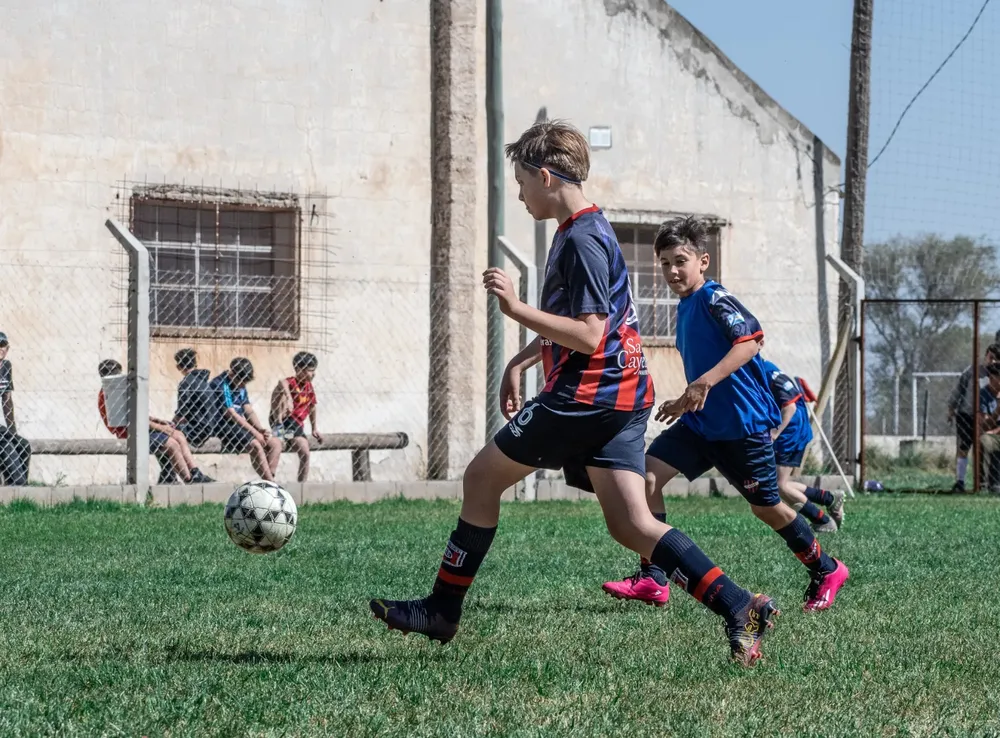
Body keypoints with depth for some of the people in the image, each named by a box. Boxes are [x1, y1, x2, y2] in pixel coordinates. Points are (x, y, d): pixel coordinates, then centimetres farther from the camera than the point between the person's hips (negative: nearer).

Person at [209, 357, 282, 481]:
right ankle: (271, 483, -27)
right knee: (256, 445, -29)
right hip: (223, 426, -9)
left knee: (275, 443, -3)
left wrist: (261, 429, -5)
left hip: (240, 426, 9)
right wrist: (254, 432, -17)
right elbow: (231, 414, -17)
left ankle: (269, 478, -14)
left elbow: (249, 411, 14)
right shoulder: (219, 385, -13)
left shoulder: (240, 386, 15)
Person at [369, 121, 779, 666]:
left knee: (481, 478, 6)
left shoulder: (582, 240, -14)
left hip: (586, 395, -10)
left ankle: (442, 611, 15)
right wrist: (518, 364, 27)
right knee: (631, 524, 1)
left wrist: (515, 308, -21)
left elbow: (588, 335, -21)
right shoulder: (585, 231, 18)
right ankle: (739, 607, -14)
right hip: (623, 397, 10)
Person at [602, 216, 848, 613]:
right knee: (648, 474, -11)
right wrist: (685, 402, 24)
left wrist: (705, 382, -35)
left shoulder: (714, 298, -12)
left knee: (766, 507, 5)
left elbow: (750, 340, -28)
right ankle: (652, 578, -12)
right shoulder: (685, 307, 14)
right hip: (701, 421, 8)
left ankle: (826, 570, 27)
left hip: (741, 421, -8)